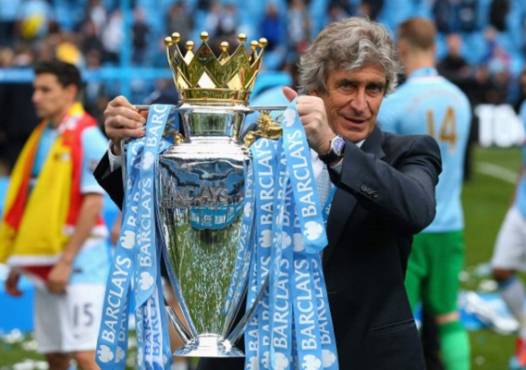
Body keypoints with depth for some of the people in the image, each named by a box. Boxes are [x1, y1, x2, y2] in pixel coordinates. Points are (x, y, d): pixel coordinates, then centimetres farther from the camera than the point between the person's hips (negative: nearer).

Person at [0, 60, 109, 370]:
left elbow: (93, 204, -14)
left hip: (78, 263, -8)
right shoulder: (42, 137, 14)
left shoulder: (86, 136, -9)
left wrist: (66, 261, -17)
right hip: (44, 262, 8)